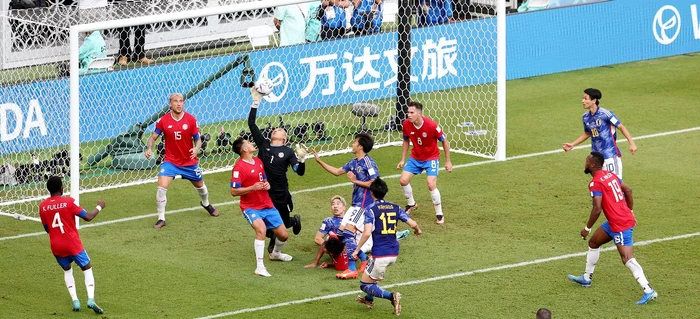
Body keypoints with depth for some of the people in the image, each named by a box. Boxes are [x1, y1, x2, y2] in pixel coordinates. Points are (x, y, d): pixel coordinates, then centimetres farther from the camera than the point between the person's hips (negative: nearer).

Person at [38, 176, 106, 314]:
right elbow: (88, 217, -10)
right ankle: (91, 299, -11)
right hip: (73, 244, -3)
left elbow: (47, 229, 11)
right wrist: (99, 207, 6)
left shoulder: (42, 206, 0)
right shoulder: (68, 202, -11)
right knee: (87, 269, 9)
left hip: (56, 247, 4)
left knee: (67, 270, 25)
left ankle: (75, 300, 10)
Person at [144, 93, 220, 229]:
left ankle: (206, 204, 55)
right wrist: (149, 148, -23)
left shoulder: (191, 120, -10)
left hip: (189, 161, 2)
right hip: (170, 161, -1)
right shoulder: (163, 120, -11)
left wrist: (196, 149, -25)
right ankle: (161, 219, -7)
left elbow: (198, 139, -4)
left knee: (200, 185, 21)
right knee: (161, 187, -19)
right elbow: (153, 137, -3)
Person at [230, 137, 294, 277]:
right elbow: (234, 191, -19)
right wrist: (252, 188, -29)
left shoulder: (258, 161, 7)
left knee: (283, 235, 9)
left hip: (267, 205, 7)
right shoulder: (239, 168, -17)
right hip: (251, 207, -7)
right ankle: (260, 266, -29)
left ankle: (276, 253, 43)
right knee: (261, 229, -34)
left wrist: (267, 184, -1)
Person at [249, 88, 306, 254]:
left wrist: (301, 159, -32)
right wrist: (256, 102, -11)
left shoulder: (288, 152, -5)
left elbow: (299, 172, -12)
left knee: (283, 223, 14)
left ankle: (295, 220, 50)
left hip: (280, 195, -2)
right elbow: (251, 124, -5)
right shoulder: (263, 144, 0)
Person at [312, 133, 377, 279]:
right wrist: (319, 161, 24)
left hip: (364, 204, -10)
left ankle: (352, 269, -18)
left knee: (348, 232, -18)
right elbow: (337, 171, 25)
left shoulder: (368, 163, -14)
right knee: (343, 230, 11)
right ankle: (364, 260, 21)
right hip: (356, 203, 10)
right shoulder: (354, 162, 13)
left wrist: (355, 181, -16)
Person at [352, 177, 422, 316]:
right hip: (394, 253, 7)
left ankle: (391, 296, -18)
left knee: (365, 285, 6)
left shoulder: (370, 209, -10)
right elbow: (413, 224, 2)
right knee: (370, 265, 36)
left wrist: (357, 250, -11)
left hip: (380, 255, -7)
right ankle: (369, 300, 46)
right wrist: (418, 230, 26)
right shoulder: (395, 208, 5)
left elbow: (367, 233, -21)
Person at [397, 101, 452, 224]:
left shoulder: (431, 125, -27)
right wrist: (403, 160, 7)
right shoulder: (406, 124, -14)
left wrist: (448, 161, -9)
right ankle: (411, 204, 29)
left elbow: (444, 141, -13)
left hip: (431, 158, -5)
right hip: (415, 157, 5)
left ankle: (439, 214, -2)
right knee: (403, 180, 0)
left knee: (431, 185, -18)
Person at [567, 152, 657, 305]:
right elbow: (628, 190, 16)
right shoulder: (610, 175, 10)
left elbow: (597, 209, -22)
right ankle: (586, 278, 38)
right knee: (593, 242, 24)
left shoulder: (595, 183, -17)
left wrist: (587, 228, -11)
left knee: (627, 259, -12)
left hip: (620, 225, -10)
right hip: (626, 217, 10)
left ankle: (649, 291, -17)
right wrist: (630, 212, 23)